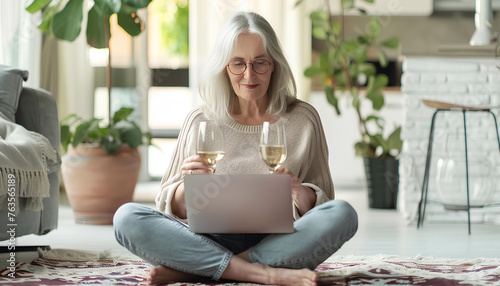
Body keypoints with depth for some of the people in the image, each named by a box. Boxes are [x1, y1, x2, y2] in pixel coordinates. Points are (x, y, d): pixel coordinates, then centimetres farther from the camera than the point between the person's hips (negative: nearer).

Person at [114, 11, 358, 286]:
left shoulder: (302, 119, 9)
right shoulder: (200, 122, 10)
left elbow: (324, 206, 9)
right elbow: (173, 209, 11)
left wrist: (301, 194, -15)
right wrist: (187, 186, -13)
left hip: (276, 243, 0)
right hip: (210, 239, 0)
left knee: (343, 214, -30)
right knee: (126, 217, -23)